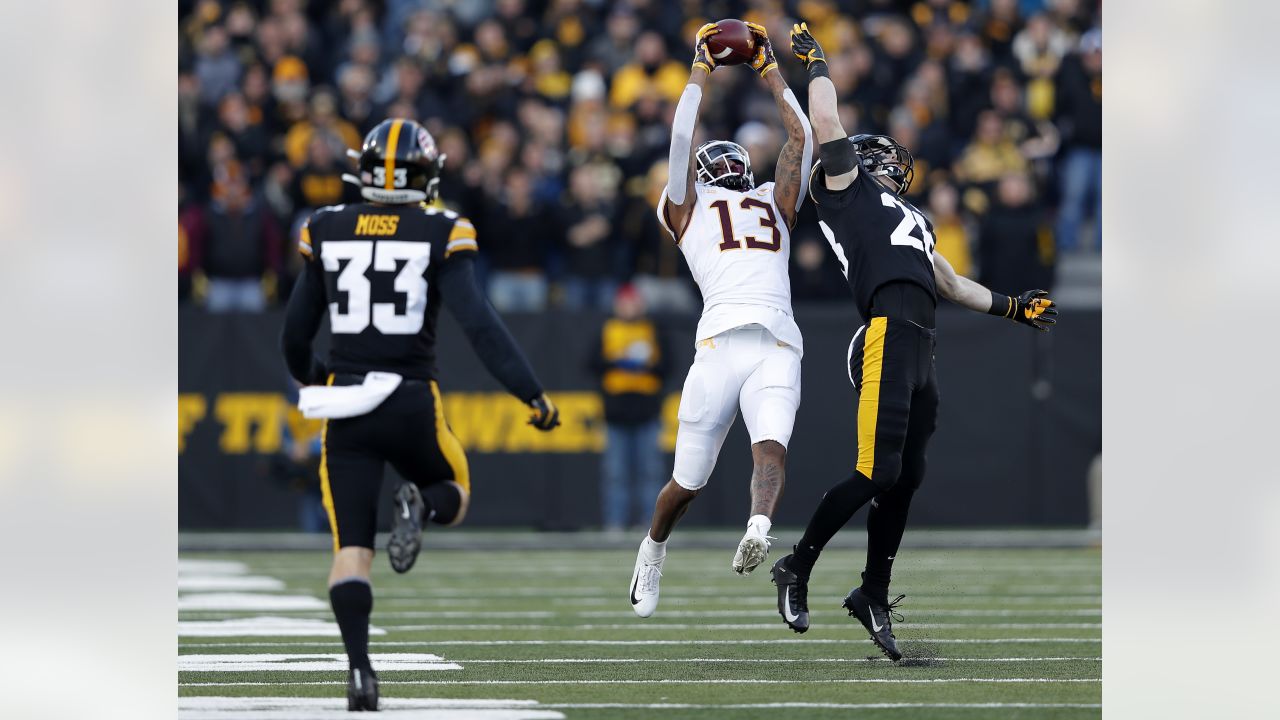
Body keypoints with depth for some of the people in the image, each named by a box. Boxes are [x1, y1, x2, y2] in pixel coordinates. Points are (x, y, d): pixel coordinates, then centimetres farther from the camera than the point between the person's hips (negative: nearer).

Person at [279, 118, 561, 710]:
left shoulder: (327, 232, 4)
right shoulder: (440, 234, -5)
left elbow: (295, 333, 11)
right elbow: (479, 325, -14)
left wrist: (309, 376, 32)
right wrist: (532, 394, -12)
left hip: (345, 403, 2)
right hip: (411, 403, -2)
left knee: (350, 547, 5)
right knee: (454, 496, 24)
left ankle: (359, 667, -13)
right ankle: (419, 505, -13)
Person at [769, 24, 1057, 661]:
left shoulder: (910, 221, 33)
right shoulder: (846, 190, 12)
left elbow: (951, 284, 41)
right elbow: (828, 126, 1)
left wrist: (1011, 307, 40)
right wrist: (817, 64, 12)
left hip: (921, 350, 9)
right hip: (888, 337, -9)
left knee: (906, 479, 9)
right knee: (878, 473, -15)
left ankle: (874, 595, 20)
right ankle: (796, 569, -3)